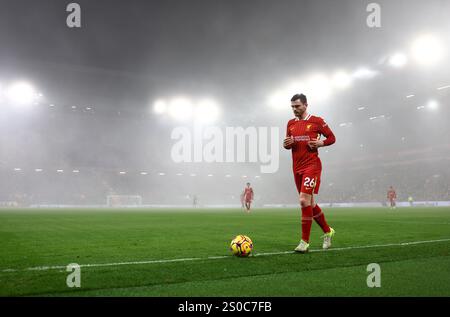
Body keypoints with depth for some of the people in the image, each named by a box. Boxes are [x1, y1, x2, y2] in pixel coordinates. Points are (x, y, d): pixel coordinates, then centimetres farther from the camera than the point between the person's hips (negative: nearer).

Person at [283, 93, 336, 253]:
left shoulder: (317, 121, -1)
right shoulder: (291, 123, 13)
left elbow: (331, 137, 5)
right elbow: (287, 144, 21)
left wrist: (321, 143, -13)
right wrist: (286, 143, -2)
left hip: (312, 165, -6)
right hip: (297, 167, 6)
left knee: (304, 200, -17)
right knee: (309, 203, 11)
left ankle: (305, 242, -9)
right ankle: (327, 231, 30)